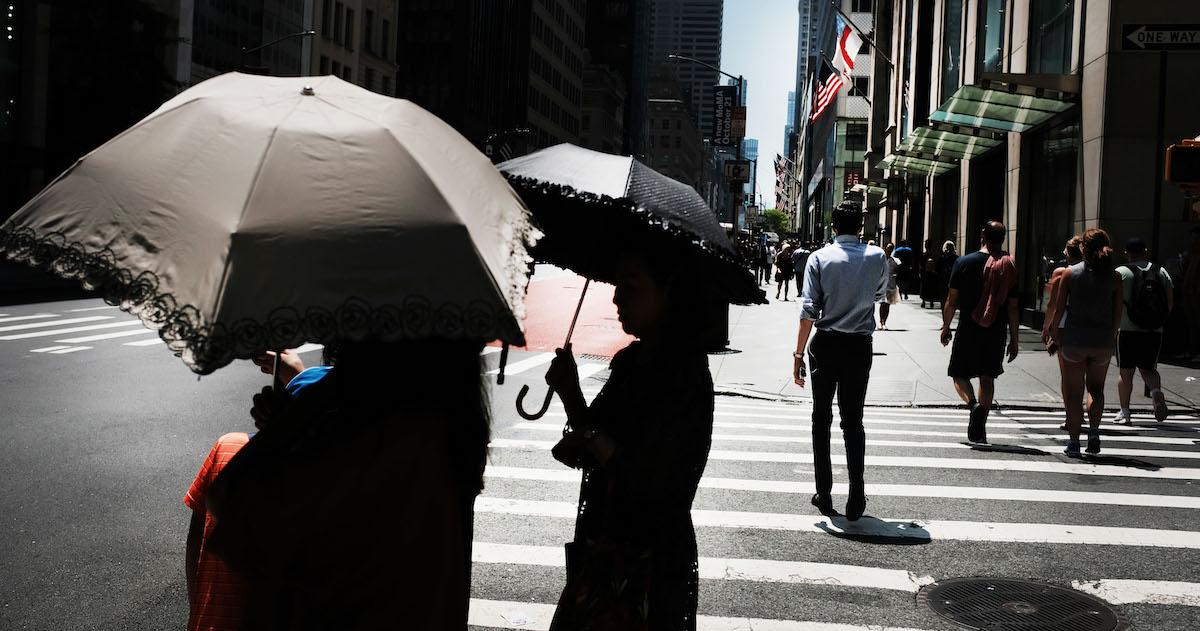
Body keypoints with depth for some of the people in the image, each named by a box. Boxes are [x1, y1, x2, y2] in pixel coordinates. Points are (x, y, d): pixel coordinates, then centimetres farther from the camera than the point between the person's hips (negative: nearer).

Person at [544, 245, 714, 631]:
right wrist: (570, 393, -8)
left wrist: (592, 440, -10)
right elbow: (592, 438, 7)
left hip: (652, 559, -7)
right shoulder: (629, 361, 5)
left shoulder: (686, 374, -18)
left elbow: (649, 479, -22)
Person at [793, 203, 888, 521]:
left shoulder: (819, 258, -6)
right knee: (853, 421, 7)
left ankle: (824, 495, 13)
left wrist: (799, 353, -5)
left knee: (821, 418, 10)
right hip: (859, 345, 1)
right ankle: (856, 497, 1)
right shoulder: (877, 257, 0)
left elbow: (808, 310, -10)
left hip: (825, 344, -1)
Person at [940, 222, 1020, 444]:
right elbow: (1013, 307, 2)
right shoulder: (1010, 267, 0)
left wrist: (946, 327, 9)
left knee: (960, 374, 10)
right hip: (997, 333, 2)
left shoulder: (964, 263, -5)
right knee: (988, 378, 11)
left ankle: (973, 404, -19)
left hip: (968, 330, -2)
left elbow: (952, 301, -3)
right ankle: (979, 430, 10)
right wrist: (1014, 340, 9)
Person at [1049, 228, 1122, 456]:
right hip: (1103, 341, 2)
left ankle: (1074, 440, 6)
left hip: (1074, 339, -1)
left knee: (1074, 390, 7)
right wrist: (1111, 336, 15)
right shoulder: (1114, 277, 0)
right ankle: (1094, 431, 3)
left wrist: (1054, 333, 8)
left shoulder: (1070, 273, -5)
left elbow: (1059, 308, -4)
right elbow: (1118, 312, 2)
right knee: (1096, 388, 19)